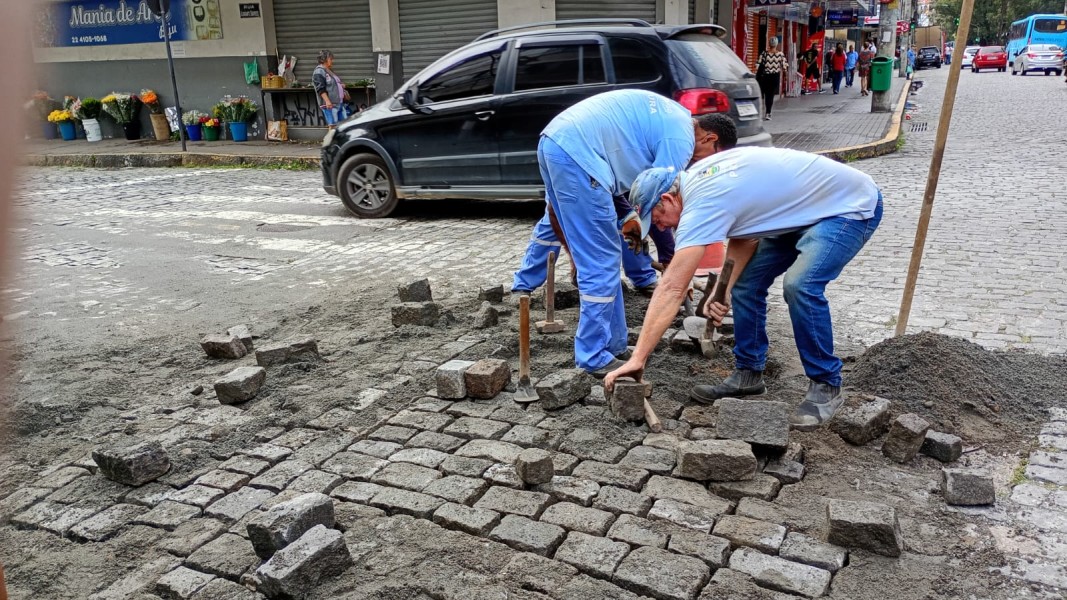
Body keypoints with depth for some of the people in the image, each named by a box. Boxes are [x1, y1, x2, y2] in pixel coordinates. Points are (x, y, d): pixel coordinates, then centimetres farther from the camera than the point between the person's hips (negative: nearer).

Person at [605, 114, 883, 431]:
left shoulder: (703, 202, -30)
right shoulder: (698, 179, -2)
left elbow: (671, 289, -33)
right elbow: (743, 231, 5)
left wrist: (637, 360, -31)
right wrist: (724, 289, -11)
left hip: (853, 205, -10)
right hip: (805, 210, 10)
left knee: (800, 285, -28)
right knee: (747, 281, 2)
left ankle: (826, 387, -10)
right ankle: (748, 373, 14)